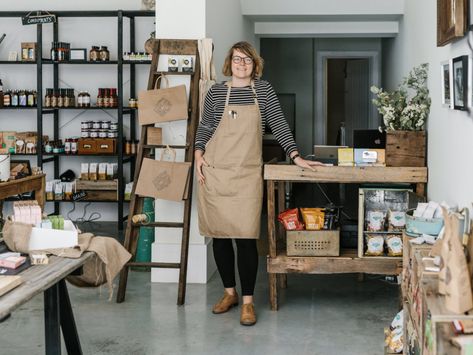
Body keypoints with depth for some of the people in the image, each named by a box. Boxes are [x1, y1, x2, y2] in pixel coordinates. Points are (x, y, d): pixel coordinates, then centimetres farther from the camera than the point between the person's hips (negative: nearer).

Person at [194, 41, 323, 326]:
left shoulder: (263, 90, 6)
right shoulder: (216, 92, 6)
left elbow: (279, 124, 4)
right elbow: (204, 128, 13)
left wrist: (296, 156, -2)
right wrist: (198, 154, -1)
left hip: (248, 174, -1)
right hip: (215, 173, 1)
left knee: (246, 236, -8)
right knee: (220, 234, 6)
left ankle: (248, 301, 1)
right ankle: (230, 292, 22)